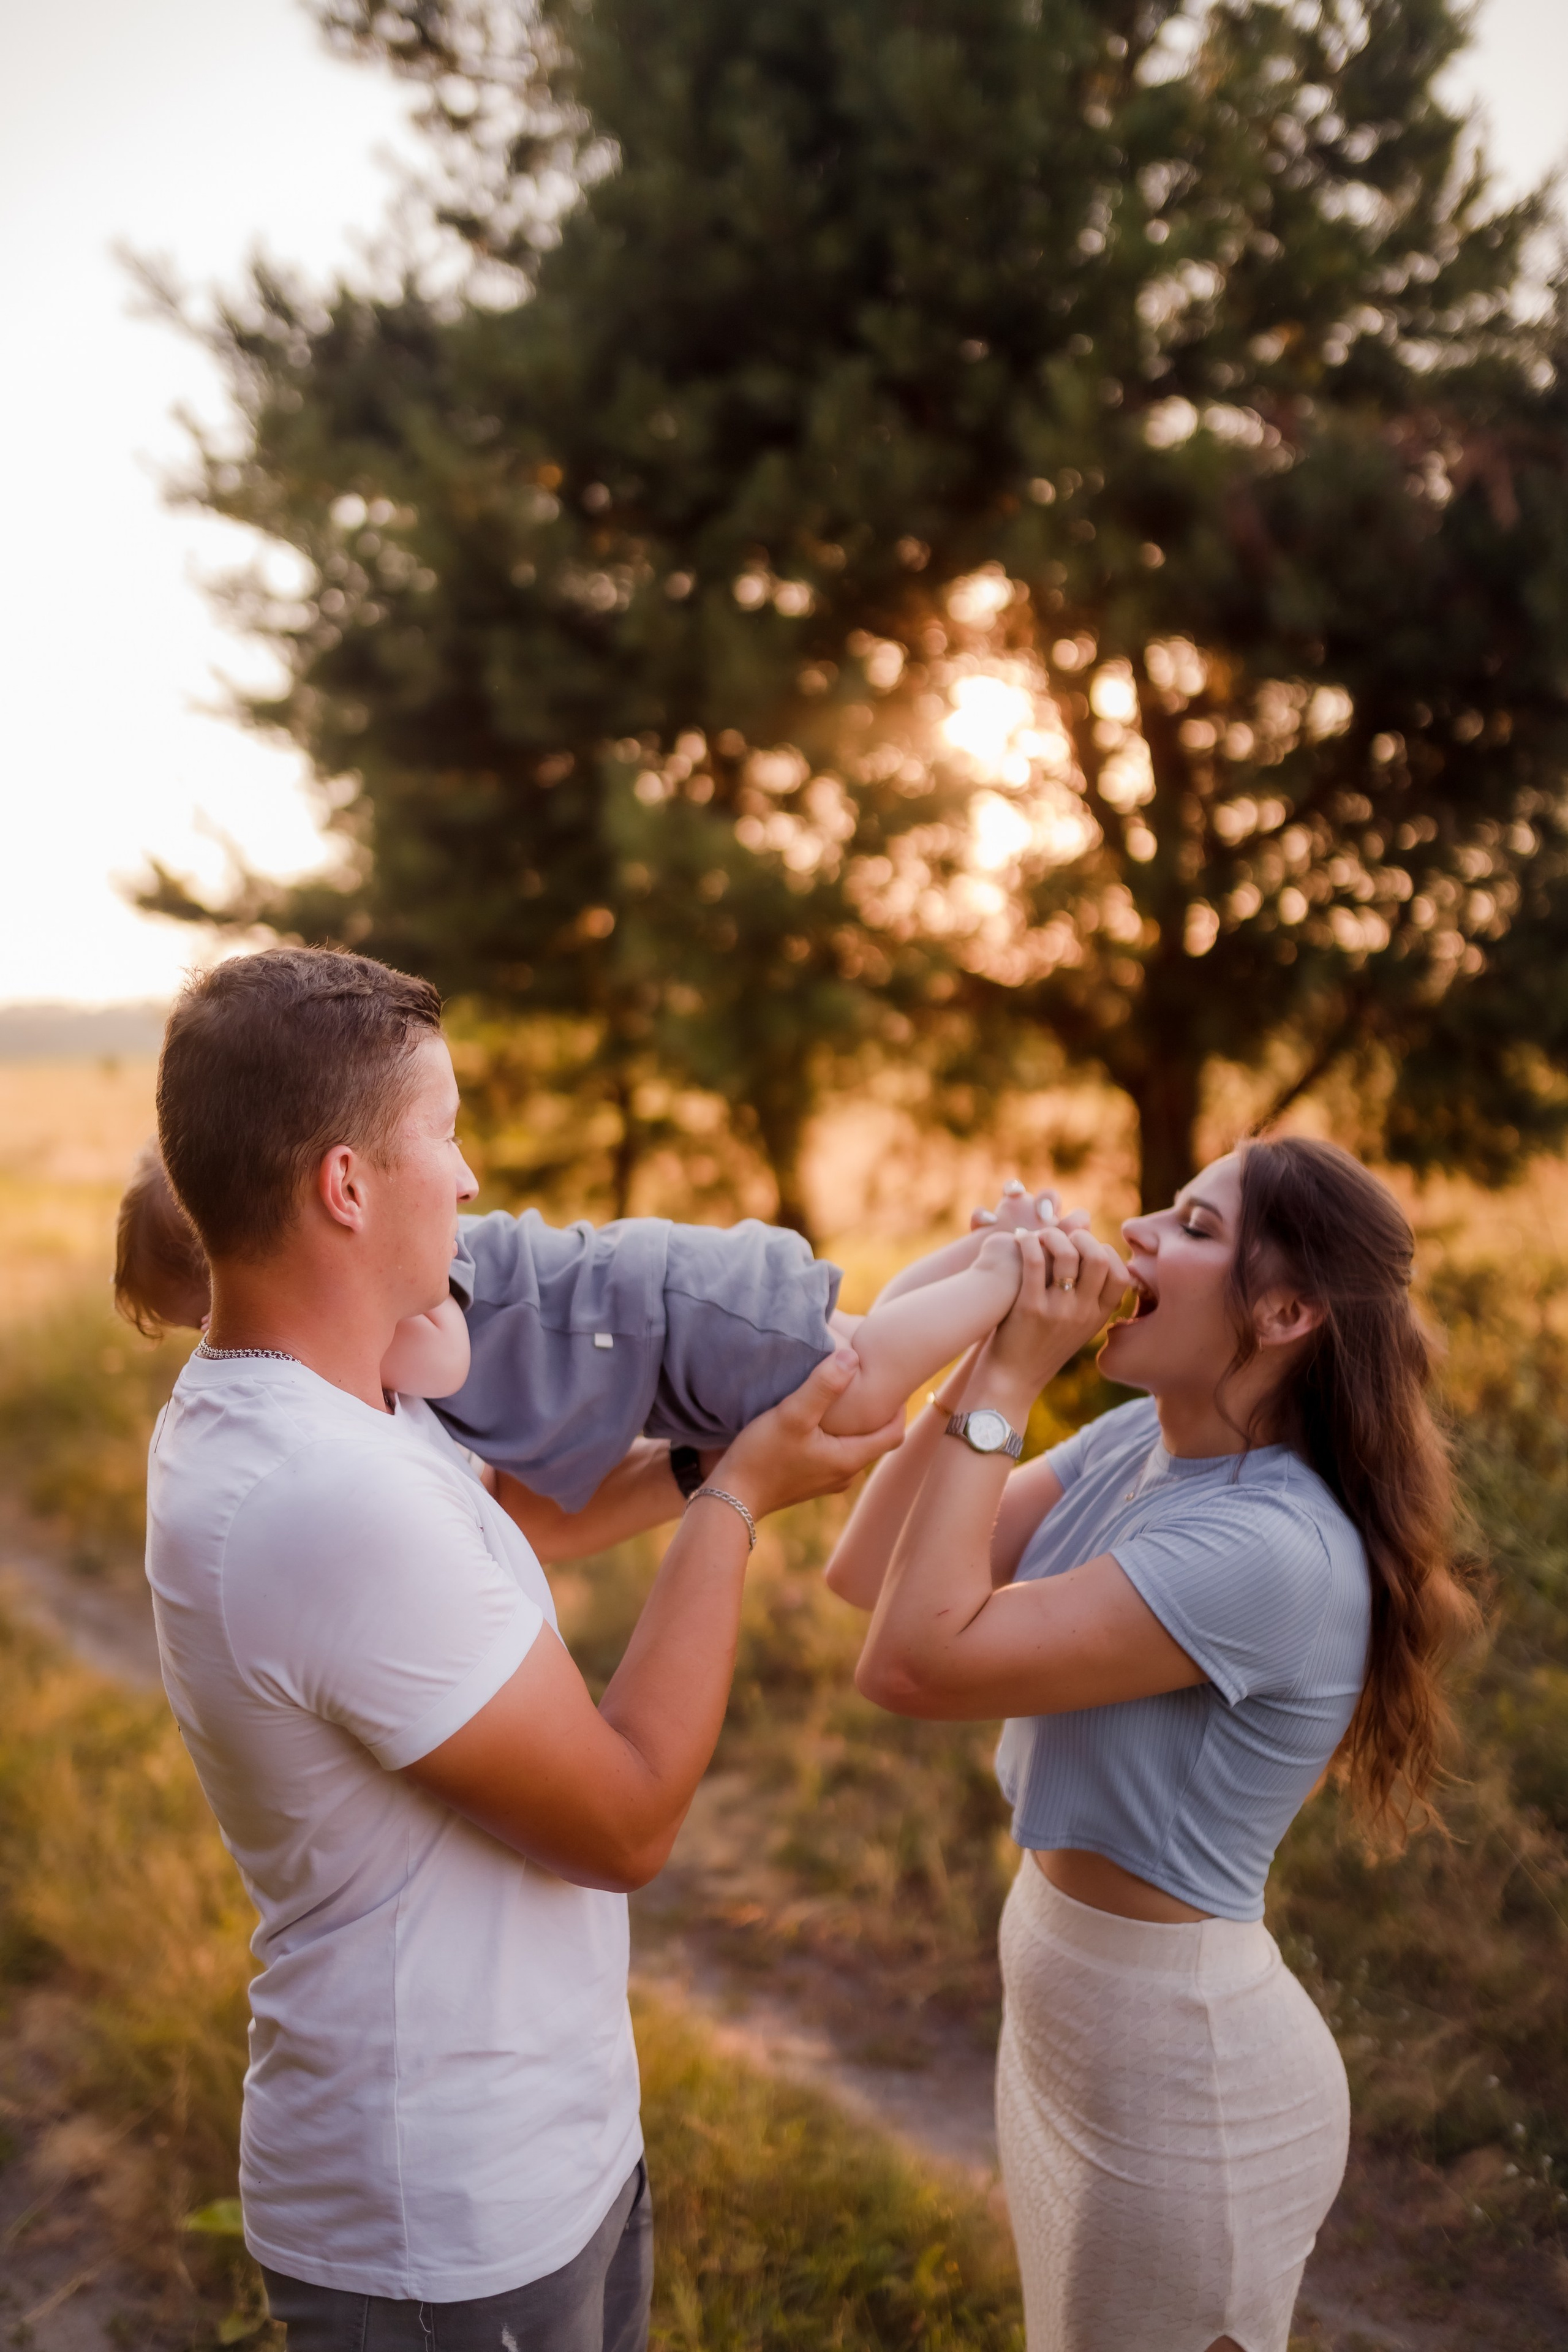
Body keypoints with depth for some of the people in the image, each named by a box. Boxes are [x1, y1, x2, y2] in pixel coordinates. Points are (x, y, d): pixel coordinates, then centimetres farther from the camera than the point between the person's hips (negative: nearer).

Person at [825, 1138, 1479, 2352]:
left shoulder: (1273, 1550, -31)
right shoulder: (1132, 1443, -5)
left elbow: (915, 1659, -34)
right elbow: (868, 1572, -6)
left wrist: (1006, 1381, -29)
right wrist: (991, 1349, -14)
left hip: (1181, 2081, -7)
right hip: (1065, 2024, 8)